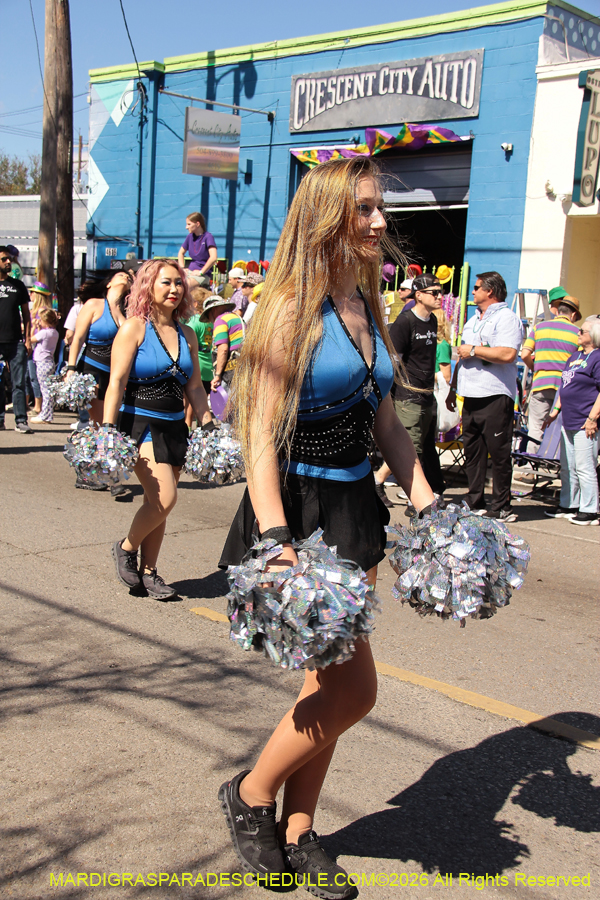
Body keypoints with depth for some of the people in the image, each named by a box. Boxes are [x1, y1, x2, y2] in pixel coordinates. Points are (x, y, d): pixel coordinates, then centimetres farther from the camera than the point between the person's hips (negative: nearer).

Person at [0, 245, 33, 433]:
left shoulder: (18, 285, 11)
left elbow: (26, 314, 12)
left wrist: (27, 338, 3)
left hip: (16, 342, 1)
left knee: (19, 383, -3)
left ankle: (21, 420, -2)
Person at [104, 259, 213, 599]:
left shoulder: (186, 335, 11)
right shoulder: (135, 328, -6)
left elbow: (194, 387, 16)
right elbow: (117, 383, -11)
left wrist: (208, 424, 9)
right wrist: (108, 429, -17)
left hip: (175, 427, 6)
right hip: (140, 423, -6)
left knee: (158, 504, 8)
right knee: (164, 498, -16)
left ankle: (147, 571, 21)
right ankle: (126, 548, 9)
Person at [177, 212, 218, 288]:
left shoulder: (208, 236, -8)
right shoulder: (190, 236, 11)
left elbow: (213, 257, -21)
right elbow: (181, 253, 26)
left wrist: (201, 272, -15)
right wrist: (182, 268, 9)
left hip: (203, 275, -6)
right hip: (190, 272, 6)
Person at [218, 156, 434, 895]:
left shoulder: (367, 308, 12)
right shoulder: (292, 309, -12)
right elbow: (261, 433, -17)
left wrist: (427, 505, 11)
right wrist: (275, 540, -26)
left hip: (354, 508, 8)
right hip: (300, 505, -7)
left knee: (329, 685, 13)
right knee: (353, 689, -6)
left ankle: (297, 831, 30)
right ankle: (250, 794, 18)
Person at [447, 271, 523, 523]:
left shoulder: (507, 318, -7)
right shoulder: (473, 320, 21)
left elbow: (507, 354, -23)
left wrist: (473, 350, -14)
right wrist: (453, 390, 25)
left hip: (495, 396, -8)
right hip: (471, 396, 9)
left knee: (499, 454, -3)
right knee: (472, 451, 10)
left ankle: (501, 508, 3)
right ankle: (474, 503, 18)